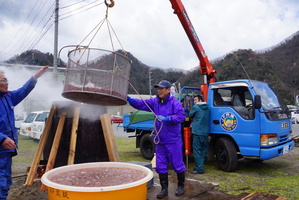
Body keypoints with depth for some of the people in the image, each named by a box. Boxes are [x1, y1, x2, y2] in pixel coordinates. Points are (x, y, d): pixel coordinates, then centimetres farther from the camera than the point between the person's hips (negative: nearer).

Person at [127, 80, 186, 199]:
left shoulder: (174, 102, -11)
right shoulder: (155, 102, 4)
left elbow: (181, 116, -19)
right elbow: (140, 104, -4)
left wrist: (166, 118, -25)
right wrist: (129, 99, -19)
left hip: (173, 141, -5)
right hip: (160, 141, 5)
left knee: (177, 164, 7)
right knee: (161, 166, 11)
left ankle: (181, 186, 29)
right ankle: (164, 189, 25)